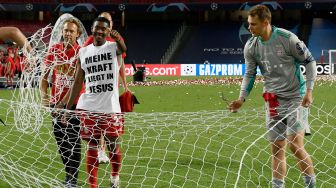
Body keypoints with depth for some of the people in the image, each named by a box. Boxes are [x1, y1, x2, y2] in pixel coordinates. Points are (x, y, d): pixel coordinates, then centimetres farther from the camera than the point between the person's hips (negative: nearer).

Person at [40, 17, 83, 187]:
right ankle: (69, 173, 27)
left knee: (73, 142, -2)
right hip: (55, 103, 5)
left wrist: (63, 103, -19)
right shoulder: (54, 50, 5)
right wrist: (43, 95, -8)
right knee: (61, 142, 12)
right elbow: (45, 76, 9)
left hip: (73, 103, -5)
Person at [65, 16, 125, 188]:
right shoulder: (83, 52, 9)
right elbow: (78, 82, 12)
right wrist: (68, 107, 9)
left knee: (113, 146, 5)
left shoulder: (115, 48, 0)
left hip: (111, 107, -2)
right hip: (88, 108, 2)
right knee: (91, 147, 4)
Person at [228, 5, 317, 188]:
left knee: (295, 145, -14)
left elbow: (309, 61, -5)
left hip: (296, 97, -5)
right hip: (273, 101, 5)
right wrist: (241, 98, -6)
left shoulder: (287, 38, -14)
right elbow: (249, 74, 8)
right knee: (277, 149, 4)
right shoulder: (251, 47, 0)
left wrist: (309, 90, -13)